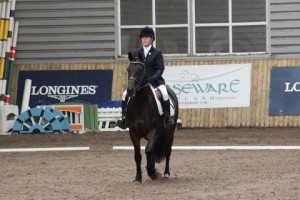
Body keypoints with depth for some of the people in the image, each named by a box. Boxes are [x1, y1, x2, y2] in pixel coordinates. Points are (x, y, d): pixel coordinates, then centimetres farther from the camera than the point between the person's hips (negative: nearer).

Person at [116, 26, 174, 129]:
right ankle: (124, 118, -8)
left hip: (155, 80, -3)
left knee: (164, 93, -30)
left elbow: (161, 68, -3)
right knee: (125, 94, -15)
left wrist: (154, 77, -20)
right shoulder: (136, 52, 12)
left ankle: (167, 117, -15)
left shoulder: (157, 53, 3)